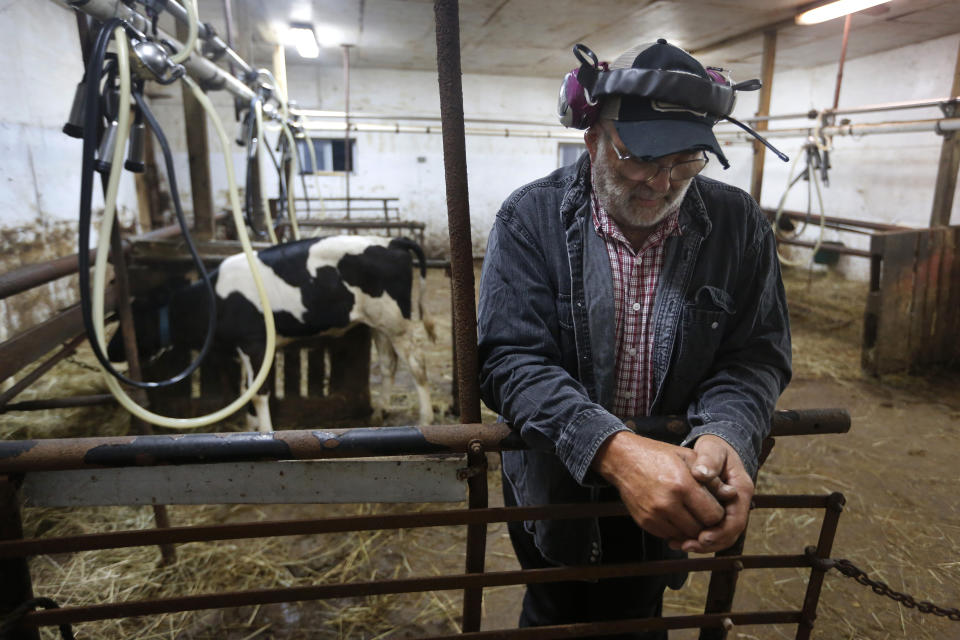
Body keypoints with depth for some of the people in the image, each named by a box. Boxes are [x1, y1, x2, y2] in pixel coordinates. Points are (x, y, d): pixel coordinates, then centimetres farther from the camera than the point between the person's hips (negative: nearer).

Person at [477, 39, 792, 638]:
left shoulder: (738, 223, -10)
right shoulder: (531, 218, -18)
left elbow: (758, 354, -8)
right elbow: (511, 358, -25)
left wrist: (725, 434, -31)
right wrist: (613, 448, -40)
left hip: (668, 497, 2)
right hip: (553, 484, -1)